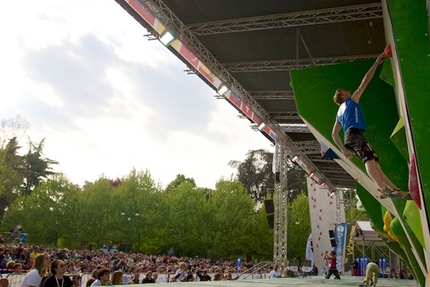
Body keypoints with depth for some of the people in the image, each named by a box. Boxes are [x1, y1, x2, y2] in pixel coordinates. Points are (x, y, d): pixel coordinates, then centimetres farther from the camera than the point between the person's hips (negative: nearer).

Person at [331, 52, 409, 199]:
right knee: (369, 159, -28)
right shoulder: (351, 100, 14)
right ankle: (383, 190, -47)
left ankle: (395, 189, -6)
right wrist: (376, 63, 18)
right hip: (355, 134, -9)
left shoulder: (339, 112, 32)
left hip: (349, 138, 9)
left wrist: (344, 149, 26)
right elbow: (365, 81, 11)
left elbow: (334, 134, 27)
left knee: (374, 163, 1)